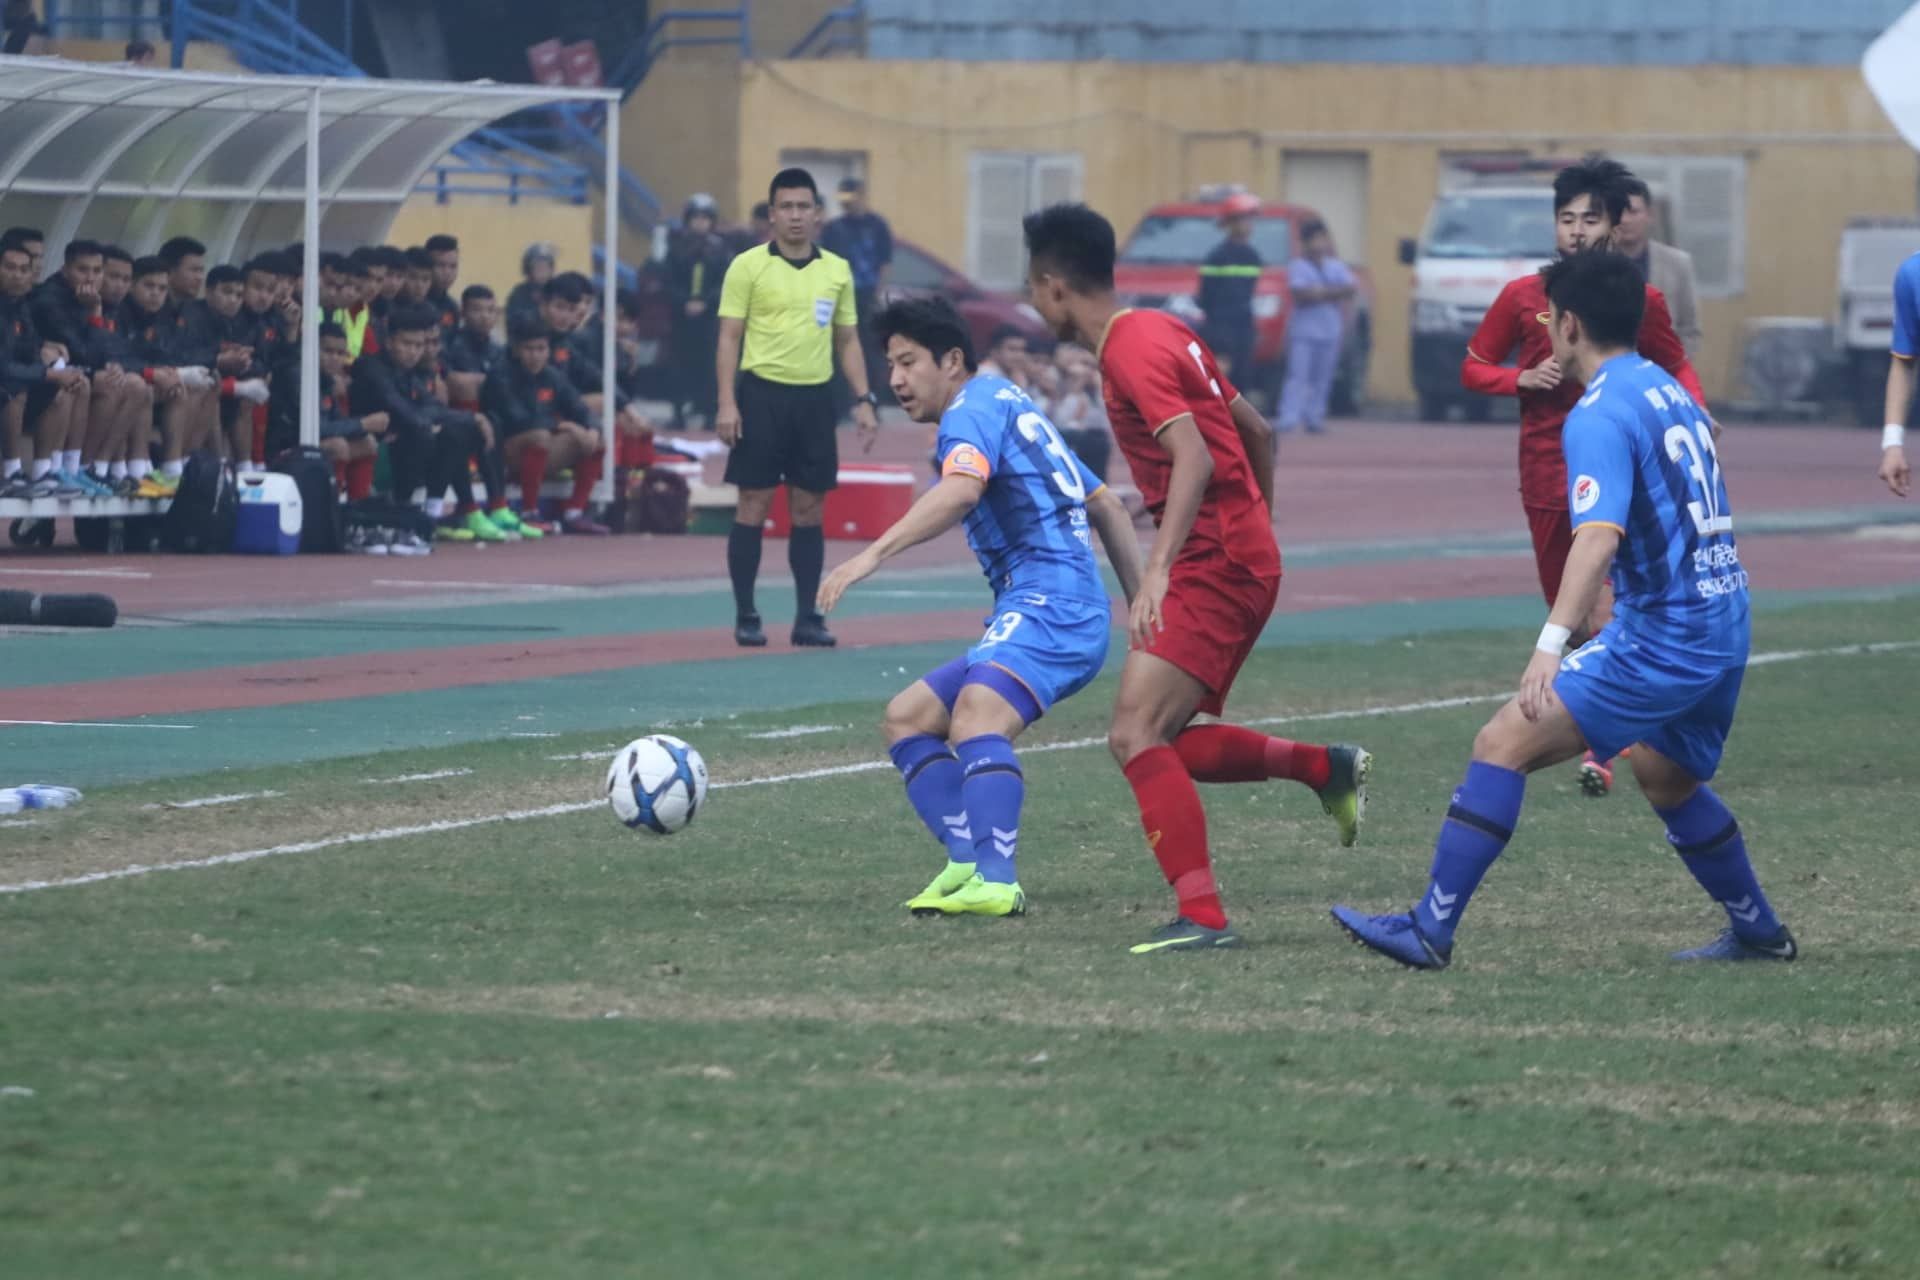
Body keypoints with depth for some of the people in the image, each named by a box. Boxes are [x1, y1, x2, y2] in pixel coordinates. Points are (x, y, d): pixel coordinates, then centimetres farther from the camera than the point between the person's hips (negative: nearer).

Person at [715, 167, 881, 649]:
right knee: (754, 504, -2)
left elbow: (848, 341, 16)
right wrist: (727, 403, -11)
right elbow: (729, 339, -2)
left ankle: (807, 616, 10)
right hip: (763, 395, -3)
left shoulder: (837, 270, 11)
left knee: (809, 508, 5)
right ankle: (745, 616, 3)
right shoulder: (748, 266, -1)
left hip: (815, 398, 3)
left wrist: (863, 400, 6)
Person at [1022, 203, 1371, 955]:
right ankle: (1329, 770, 22)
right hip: (1243, 553, 10)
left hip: (1215, 563, -10)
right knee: (1162, 743, 14)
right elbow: (1256, 431, 22)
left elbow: (1194, 458, -29)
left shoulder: (1133, 350, -15)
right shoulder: (1160, 332, 14)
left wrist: (1158, 571, -37)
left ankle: (1202, 918, -22)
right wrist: (1258, 524, 33)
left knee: (1136, 736, -17)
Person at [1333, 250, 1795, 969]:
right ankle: (1758, 933, 39)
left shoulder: (1600, 415, -13)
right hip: (1725, 629, 9)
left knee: (1505, 742, -10)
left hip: (1662, 636, -9)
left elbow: (1599, 536, -28)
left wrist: (1552, 644, -37)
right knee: (1666, 776, 31)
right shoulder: (1672, 393, 15)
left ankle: (1431, 929, -14)